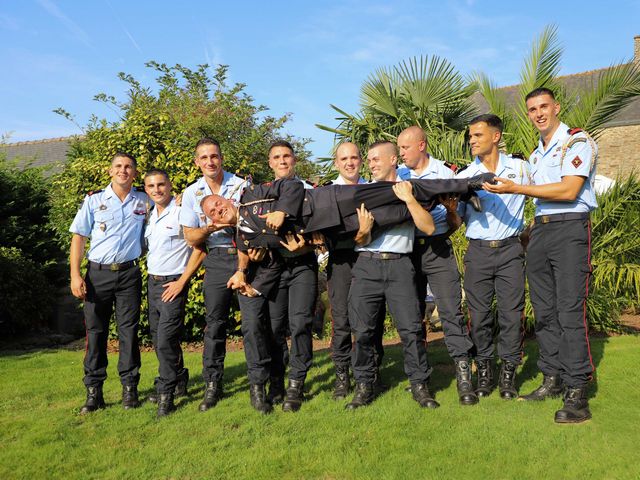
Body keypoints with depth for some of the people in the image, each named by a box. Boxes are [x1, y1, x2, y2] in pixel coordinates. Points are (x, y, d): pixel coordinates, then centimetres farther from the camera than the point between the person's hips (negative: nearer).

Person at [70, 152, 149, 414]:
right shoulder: (94, 200, 4)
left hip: (129, 274, 0)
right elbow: (79, 237, 3)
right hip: (98, 274, 0)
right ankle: (94, 391, 12)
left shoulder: (144, 201, 6)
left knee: (129, 331, 2)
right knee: (95, 331, 3)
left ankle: (129, 387, 12)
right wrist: (75, 275, -4)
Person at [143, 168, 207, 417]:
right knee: (158, 339, 14)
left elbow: (199, 250, -14)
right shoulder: (150, 215, 11)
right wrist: (151, 278, 9)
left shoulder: (182, 212, -11)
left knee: (166, 340, -9)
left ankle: (166, 394, 3)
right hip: (152, 282, 8)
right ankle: (179, 380, 31)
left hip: (173, 284, -7)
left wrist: (181, 282, -14)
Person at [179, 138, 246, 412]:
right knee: (215, 322, 1)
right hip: (217, 259, 2)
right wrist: (210, 228, -16)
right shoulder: (191, 193, 8)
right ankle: (212, 385, 12)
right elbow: (190, 237, 4)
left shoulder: (242, 185, 2)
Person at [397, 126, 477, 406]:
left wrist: (451, 211, -13)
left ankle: (464, 377, -5)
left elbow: (454, 225, 6)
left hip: (437, 248, -2)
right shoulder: (397, 175, 10)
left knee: (451, 310, -9)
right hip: (406, 248, 3)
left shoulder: (445, 173, 5)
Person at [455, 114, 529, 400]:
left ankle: (508, 374, 11)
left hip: (510, 250, -1)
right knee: (479, 314, 2)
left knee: (511, 312, 0)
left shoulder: (519, 168, 6)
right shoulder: (464, 177, 7)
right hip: (478, 251, 1)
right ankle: (484, 371, 14)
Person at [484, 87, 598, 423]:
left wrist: (516, 189, -15)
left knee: (570, 311, -10)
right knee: (544, 312, 8)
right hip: (539, 231, 8)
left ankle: (577, 393, -5)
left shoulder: (577, 141, -3)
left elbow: (569, 191, -15)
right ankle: (552, 379, 18)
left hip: (570, 228, -7)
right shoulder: (536, 155, 21)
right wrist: (530, 230, 12)